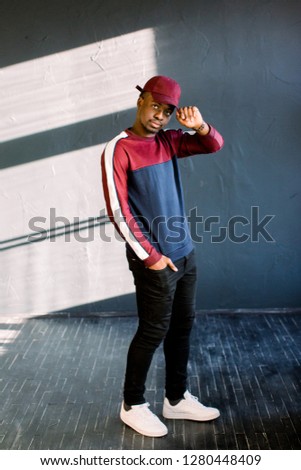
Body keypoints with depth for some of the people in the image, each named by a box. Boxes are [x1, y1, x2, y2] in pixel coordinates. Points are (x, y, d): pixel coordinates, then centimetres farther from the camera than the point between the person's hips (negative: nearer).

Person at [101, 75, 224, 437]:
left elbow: (215, 145, 8)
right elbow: (117, 212, -14)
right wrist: (151, 256, -13)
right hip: (154, 260, -7)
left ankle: (176, 399, 28)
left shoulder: (168, 141, 9)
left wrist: (199, 126, -15)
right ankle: (132, 405, 20)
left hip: (185, 254, 7)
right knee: (153, 331, 1)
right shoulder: (118, 150, -11)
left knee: (182, 327, 13)